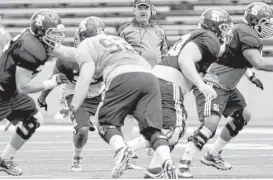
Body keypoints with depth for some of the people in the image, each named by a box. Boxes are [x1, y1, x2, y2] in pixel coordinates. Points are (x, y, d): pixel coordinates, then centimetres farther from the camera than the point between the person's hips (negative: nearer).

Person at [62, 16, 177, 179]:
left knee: (108, 123, 7)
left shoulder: (86, 46, 19)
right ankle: (167, 160, -20)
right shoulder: (119, 40, 38)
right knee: (152, 128, 5)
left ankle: (121, 149, -22)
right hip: (149, 76, 5)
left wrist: (74, 107, 9)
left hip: (123, 78, -5)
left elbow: (85, 78, 8)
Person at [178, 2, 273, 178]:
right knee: (210, 123, -25)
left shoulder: (242, 30, 12)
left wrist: (251, 74, 16)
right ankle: (183, 164, -26)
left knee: (244, 115, 19)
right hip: (212, 83, -11)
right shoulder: (248, 35, -19)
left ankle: (213, 155, 24)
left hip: (225, 86, 11)